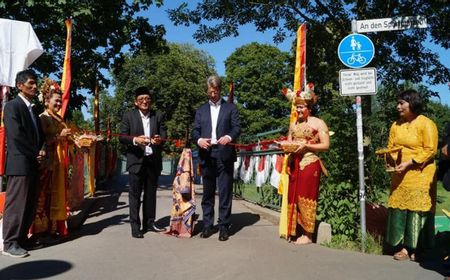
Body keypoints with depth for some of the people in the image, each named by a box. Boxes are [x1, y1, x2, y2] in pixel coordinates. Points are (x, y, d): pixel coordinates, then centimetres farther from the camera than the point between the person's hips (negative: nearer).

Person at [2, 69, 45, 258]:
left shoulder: (32, 109, 20)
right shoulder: (12, 106, -6)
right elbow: (16, 135, -15)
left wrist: (41, 151, 2)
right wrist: (36, 153, -10)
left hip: (33, 164, 8)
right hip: (19, 163, -8)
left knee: (30, 205, 11)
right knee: (16, 204, -5)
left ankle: (22, 238, 20)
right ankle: (9, 244, 2)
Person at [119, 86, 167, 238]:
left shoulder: (158, 116, 8)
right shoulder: (129, 116, 2)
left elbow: (163, 135, 5)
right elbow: (122, 137, -2)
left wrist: (160, 139, -19)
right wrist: (135, 139, -21)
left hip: (153, 160, 3)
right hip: (136, 160, -3)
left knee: (151, 193, 12)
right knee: (135, 194, 1)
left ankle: (149, 223, 23)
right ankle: (135, 226, 8)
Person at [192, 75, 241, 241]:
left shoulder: (231, 108, 10)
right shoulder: (201, 110, 18)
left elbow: (237, 127, -1)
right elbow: (195, 131, 10)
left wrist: (229, 137, -22)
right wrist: (199, 140, -12)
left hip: (224, 155, -3)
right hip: (206, 155, 3)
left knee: (225, 192, -2)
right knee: (207, 193, 9)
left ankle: (224, 227, 6)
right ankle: (207, 226, 17)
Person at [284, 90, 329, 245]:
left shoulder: (318, 123, -2)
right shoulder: (293, 124, 16)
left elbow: (325, 145, -8)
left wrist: (306, 146, -18)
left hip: (310, 164, -6)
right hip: (294, 164, 6)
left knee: (306, 198, -4)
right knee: (293, 197, 5)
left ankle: (308, 235, 5)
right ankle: (296, 231, 15)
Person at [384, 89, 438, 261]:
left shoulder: (426, 124, -5)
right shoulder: (396, 125, 13)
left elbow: (430, 150, -12)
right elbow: (390, 148, 15)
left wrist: (408, 163, -18)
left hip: (419, 176, -5)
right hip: (399, 177, 5)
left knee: (417, 211, -1)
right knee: (399, 210, 3)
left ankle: (416, 249, 8)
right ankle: (403, 247, 10)